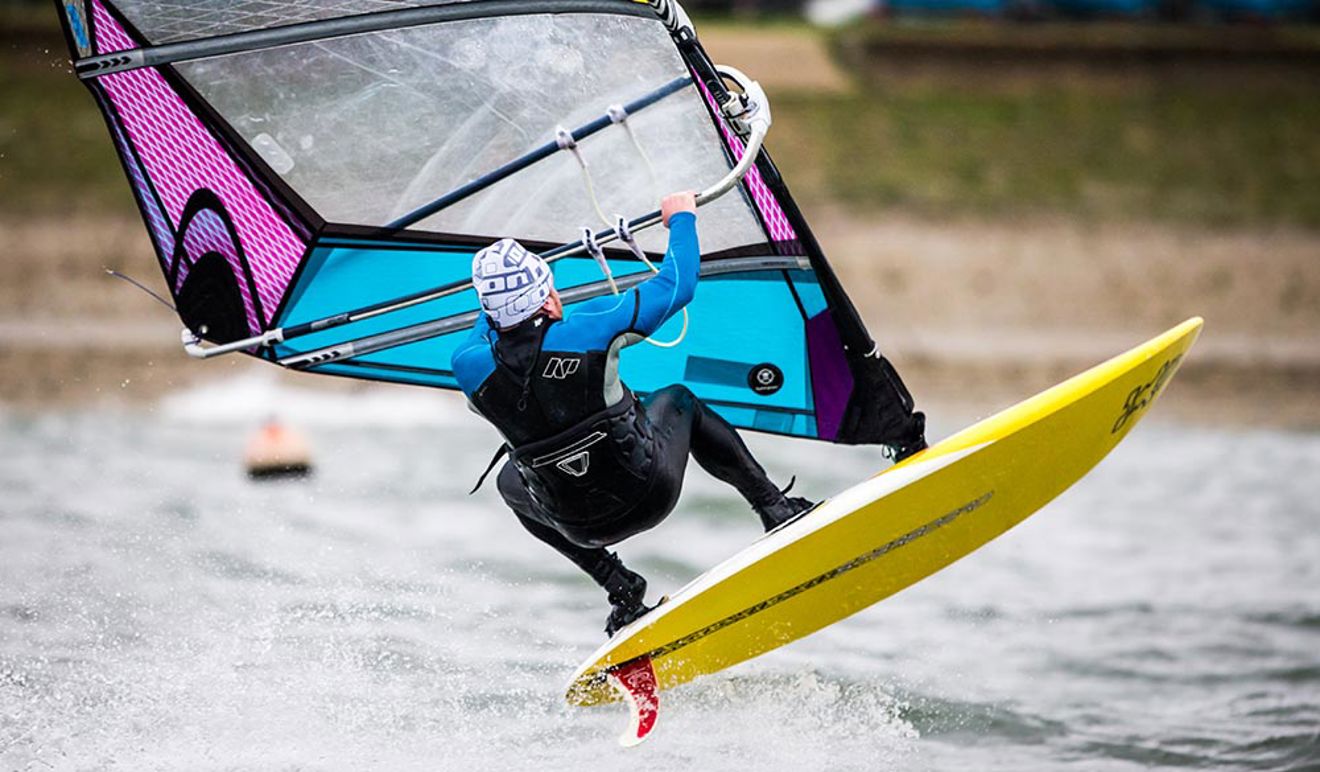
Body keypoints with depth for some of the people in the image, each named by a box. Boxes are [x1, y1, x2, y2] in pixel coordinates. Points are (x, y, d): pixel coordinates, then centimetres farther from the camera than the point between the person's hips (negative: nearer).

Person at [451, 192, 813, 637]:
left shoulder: (469, 367, -16)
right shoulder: (588, 328, -24)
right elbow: (676, 285, -9)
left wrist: (499, 289, 30)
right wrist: (681, 218, 9)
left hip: (585, 527, 1)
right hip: (653, 490, -1)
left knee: (511, 483, 35)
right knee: (676, 399, 31)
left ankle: (621, 591, 27)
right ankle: (775, 508, 30)